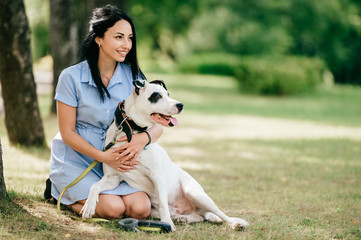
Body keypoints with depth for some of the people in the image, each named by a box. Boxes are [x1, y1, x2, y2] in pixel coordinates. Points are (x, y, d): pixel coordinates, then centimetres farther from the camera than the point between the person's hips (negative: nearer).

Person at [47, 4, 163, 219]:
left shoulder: (132, 76, -1)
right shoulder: (72, 77, -11)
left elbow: (158, 124, -3)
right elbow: (67, 132, -9)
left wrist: (143, 138, -27)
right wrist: (103, 156, -22)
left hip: (118, 160, 4)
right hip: (76, 161, -4)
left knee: (141, 209, -19)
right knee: (113, 208, -25)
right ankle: (62, 193, 6)